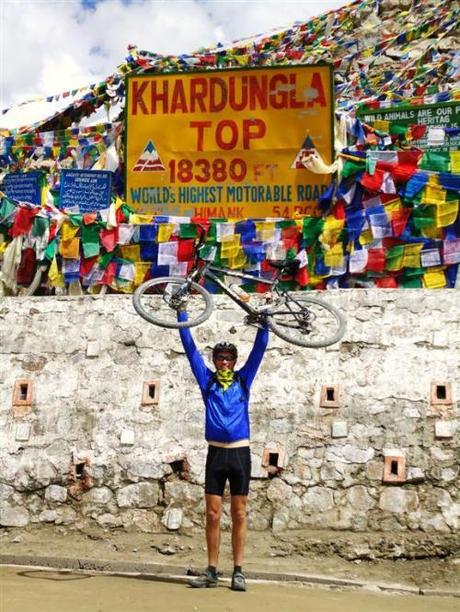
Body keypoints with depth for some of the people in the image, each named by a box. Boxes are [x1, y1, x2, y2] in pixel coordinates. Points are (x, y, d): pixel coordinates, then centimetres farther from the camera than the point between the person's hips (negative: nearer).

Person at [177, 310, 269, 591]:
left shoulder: (243, 379, 9)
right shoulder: (207, 380, 8)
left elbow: (259, 349, 5)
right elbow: (190, 347, 6)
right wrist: (182, 314, 3)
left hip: (240, 453, 0)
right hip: (215, 453, 0)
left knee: (239, 515, 5)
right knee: (213, 515, 3)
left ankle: (238, 571, 11)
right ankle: (212, 571, 12)